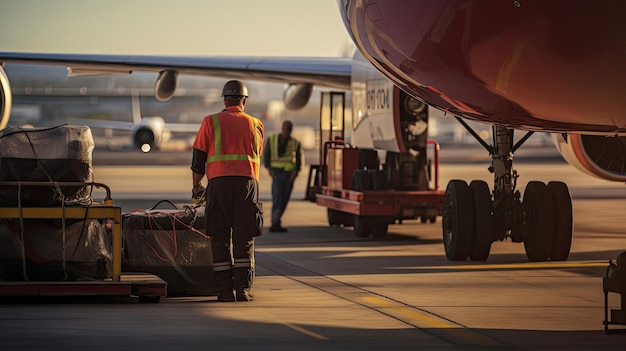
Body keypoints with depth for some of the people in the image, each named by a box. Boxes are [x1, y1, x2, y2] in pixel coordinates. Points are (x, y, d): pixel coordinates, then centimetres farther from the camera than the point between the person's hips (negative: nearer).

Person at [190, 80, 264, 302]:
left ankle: (225, 291, 0)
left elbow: (199, 157, 7)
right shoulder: (256, 125, 14)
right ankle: (243, 289, -2)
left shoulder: (211, 122, 7)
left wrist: (197, 186, 18)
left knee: (220, 239, 4)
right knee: (244, 239, 4)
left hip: (219, 182, -1)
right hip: (247, 182, 1)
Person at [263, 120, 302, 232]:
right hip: (276, 173, -3)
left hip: (289, 175, 3)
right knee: (277, 198, -16)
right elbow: (266, 155, 3)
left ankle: (275, 222, 18)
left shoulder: (295, 143, 6)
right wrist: (269, 169, -9)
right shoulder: (272, 140, 3)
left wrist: (296, 171, -8)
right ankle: (276, 223, -21)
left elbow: (298, 160, 8)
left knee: (284, 200, 5)